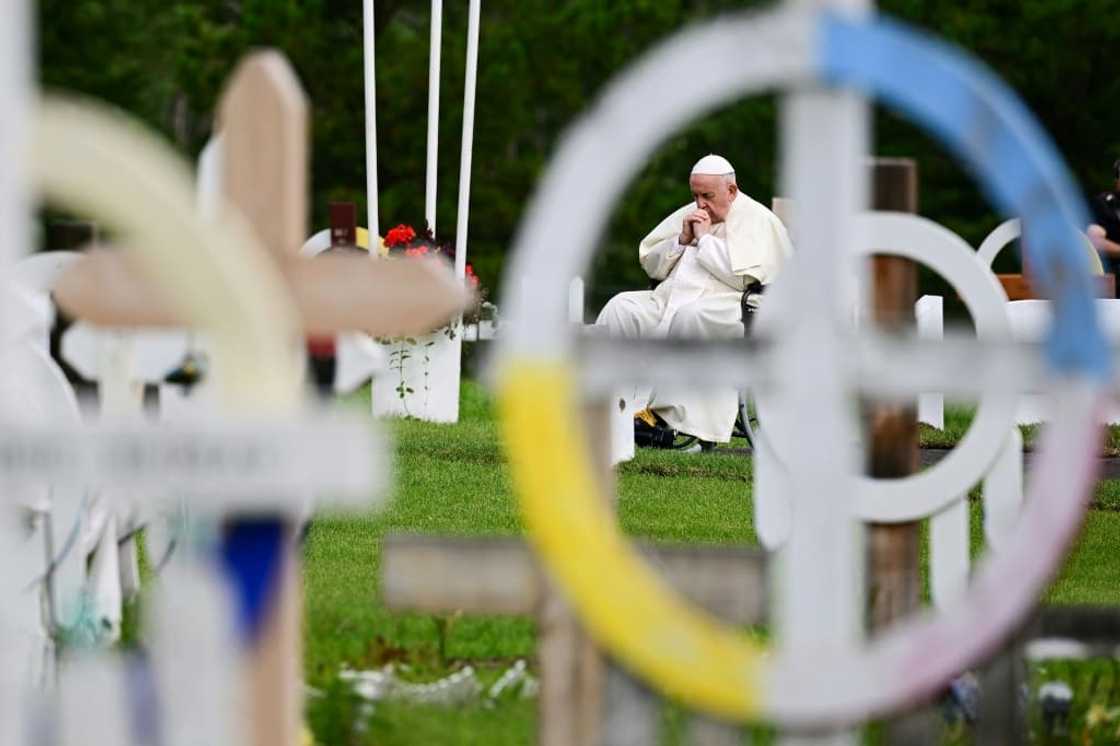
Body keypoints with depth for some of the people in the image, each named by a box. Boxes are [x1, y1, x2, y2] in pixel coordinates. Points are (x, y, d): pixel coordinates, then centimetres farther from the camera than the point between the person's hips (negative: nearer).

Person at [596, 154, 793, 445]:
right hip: (669, 300, 7)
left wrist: (704, 238, -5)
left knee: (691, 316, -40)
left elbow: (744, 276, -14)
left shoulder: (758, 220, 2)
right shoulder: (690, 214, 23)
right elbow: (650, 263, 23)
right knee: (620, 308, -19)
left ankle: (666, 414, -39)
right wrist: (682, 240, 5)